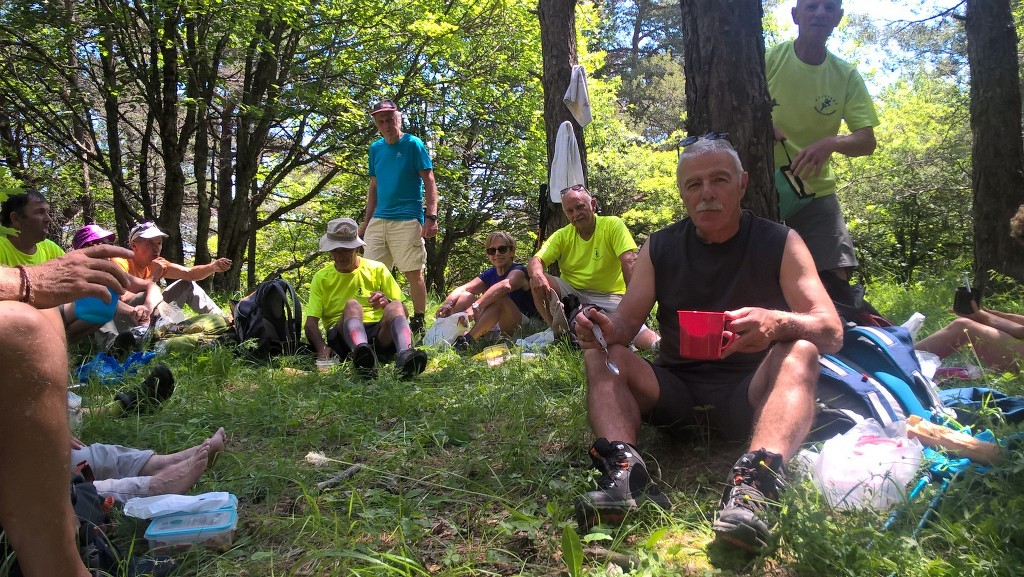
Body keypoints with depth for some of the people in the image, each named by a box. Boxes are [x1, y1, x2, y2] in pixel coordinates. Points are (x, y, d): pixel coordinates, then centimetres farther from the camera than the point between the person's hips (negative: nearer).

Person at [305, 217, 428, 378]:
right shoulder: (321, 278, 12)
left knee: (395, 306, -29)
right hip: (343, 334, -1)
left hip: (380, 333, 1)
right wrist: (323, 349, -19)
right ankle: (362, 356, -63)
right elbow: (311, 322, 2)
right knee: (352, 305, -31)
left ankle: (405, 356, -59)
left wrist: (387, 303, -16)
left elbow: (404, 313, 8)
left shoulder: (377, 270, 12)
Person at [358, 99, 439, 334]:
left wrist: (431, 216, -15)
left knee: (413, 273, -1)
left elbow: (429, 182, -5)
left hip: (407, 220, -6)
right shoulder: (375, 148, 15)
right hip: (378, 220, 6)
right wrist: (366, 222, 17)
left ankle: (418, 322, 9)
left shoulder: (413, 144, -1)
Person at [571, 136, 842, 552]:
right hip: (675, 391, 3)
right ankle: (623, 468, -41)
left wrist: (779, 323, -36)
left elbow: (831, 333, -12)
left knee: (800, 350, -29)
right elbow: (626, 323, 0)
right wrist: (605, 329, -27)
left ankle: (754, 484, -50)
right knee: (602, 356, -18)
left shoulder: (780, 244, -2)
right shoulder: (659, 248, 4)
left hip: (749, 397, -2)